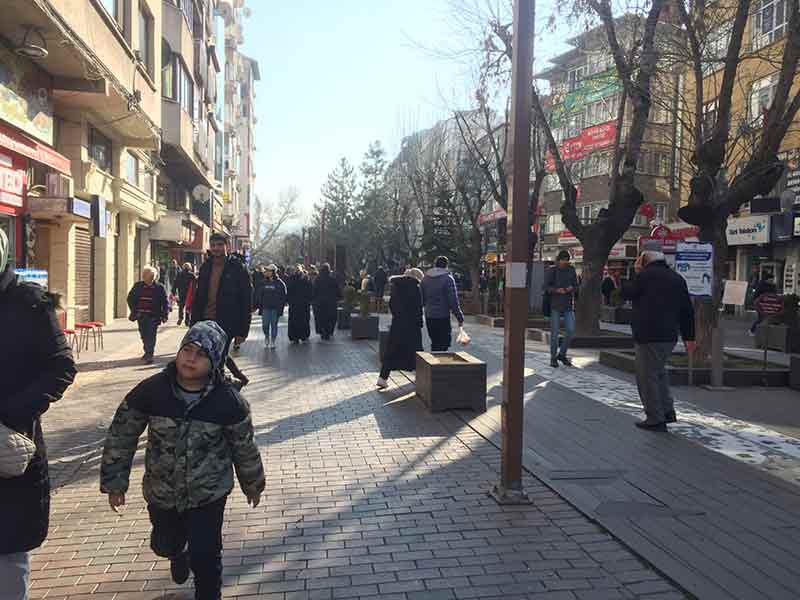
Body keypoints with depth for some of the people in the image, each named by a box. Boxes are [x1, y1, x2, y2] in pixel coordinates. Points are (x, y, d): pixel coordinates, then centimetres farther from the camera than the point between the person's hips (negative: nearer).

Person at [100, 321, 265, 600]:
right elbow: (121, 436, -5)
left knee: (205, 556, -1)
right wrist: (114, 481, -1)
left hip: (209, 493, -2)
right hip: (162, 492, 3)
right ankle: (178, 554, 61)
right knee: (164, 545, 24)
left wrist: (252, 484, 7)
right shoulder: (150, 390, -17)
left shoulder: (228, 400, -19)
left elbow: (244, 445, -5)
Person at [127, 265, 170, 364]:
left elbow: (165, 302, 0)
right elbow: (130, 298, 15)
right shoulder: (138, 286, 5)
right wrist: (134, 311, 7)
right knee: (144, 335, 14)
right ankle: (148, 352, 33)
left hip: (153, 316, -4)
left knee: (151, 336, -7)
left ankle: (149, 355, -3)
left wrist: (165, 315, -7)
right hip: (141, 316, 4)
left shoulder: (160, 288, -3)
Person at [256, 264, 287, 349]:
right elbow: (260, 295, 13)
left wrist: (281, 305, -8)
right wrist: (258, 304, 6)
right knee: (265, 325, -1)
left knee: (274, 325, 3)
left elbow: (283, 295, -1)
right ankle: (267, 337, 27)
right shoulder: (264, 282, 9)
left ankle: (272, 342, 14)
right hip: (266, 307, 3)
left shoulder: (279, 283, -2)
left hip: (275, 308, -3)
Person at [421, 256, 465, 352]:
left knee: (435, 343, 17)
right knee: (444, 344, 0)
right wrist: (460, 317, -6)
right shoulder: (448, 278, -11)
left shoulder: (425, 278, 8)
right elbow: (453, 301, -13)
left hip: (429, 316, 6)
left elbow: (422, 299, 13)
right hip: (443, 317, -6)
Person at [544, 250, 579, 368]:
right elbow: (546, 287, -5)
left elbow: (576, 286, 10)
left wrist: (571, 288, -13)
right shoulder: (551, 270, -2)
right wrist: (557, 290, -22)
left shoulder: (571, 270, 8)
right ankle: (553, 357, 12)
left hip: (568, 305, 3)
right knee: (555, 332, 0)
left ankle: (562, 354, 15)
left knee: (571, 330, -3)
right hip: (555, 305, -3)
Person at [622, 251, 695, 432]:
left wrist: (635, 273, 13)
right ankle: (667, 410, 20)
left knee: (647, 376, 0)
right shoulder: (678, 278, 12)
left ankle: (655, 419, 3)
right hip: (670, 335, 8)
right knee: (659, 370, 24)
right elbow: (687, 310, 13)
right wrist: (689, 337, 17)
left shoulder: (645, 275, -8)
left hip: (648, 335, -8)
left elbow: (626, 293, 4)